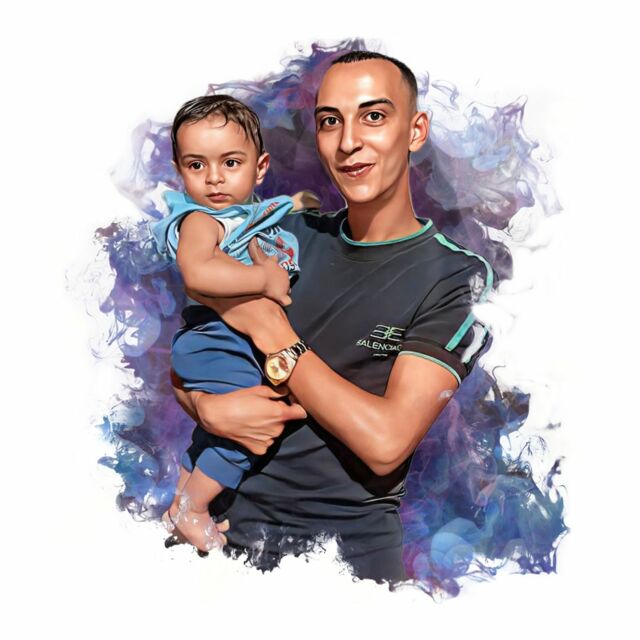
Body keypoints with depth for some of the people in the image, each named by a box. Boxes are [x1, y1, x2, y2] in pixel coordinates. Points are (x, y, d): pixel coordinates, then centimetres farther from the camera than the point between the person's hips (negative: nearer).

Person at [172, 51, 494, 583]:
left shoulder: (458, 277, -7)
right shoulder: (292, 234, 5)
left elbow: (385, 442, -18)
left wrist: (268, 327, -14)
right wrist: (209, 407, -12)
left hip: (347, 553, -1)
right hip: (225, 524, 2)